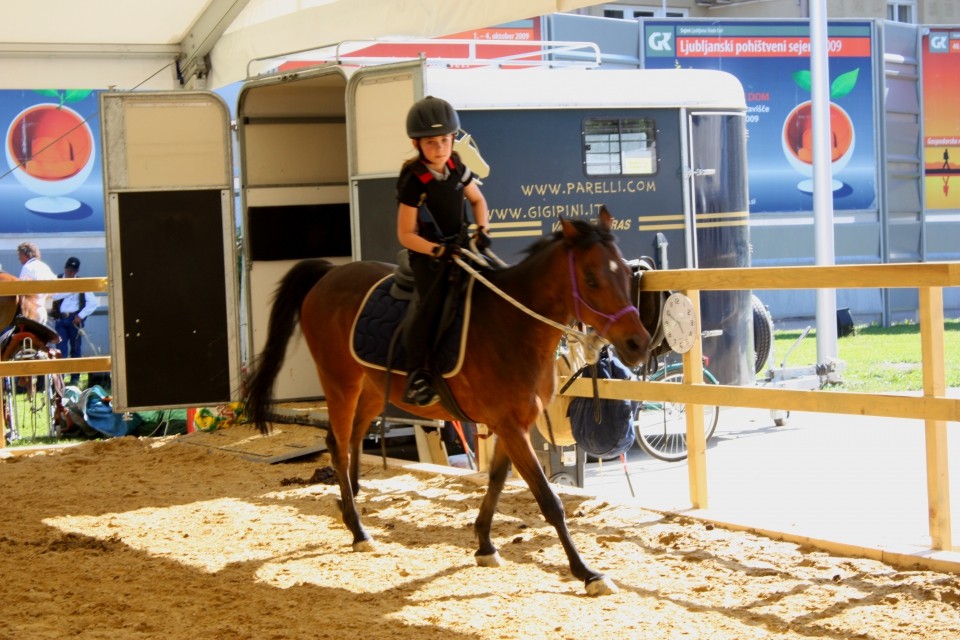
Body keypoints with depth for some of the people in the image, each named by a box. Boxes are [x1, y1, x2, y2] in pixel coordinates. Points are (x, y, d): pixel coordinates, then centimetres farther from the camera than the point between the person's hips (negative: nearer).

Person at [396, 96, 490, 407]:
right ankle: (416, 374, -21)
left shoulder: (456, 168, 1)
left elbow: (477, 200, 18)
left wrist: (482, 230, 0)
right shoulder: (413, 182, -17)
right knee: (433, 301, -26)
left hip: (460, 247, 7)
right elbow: (406, 235, -15)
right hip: (427, 253, -7)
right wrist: (438, 251, -27)